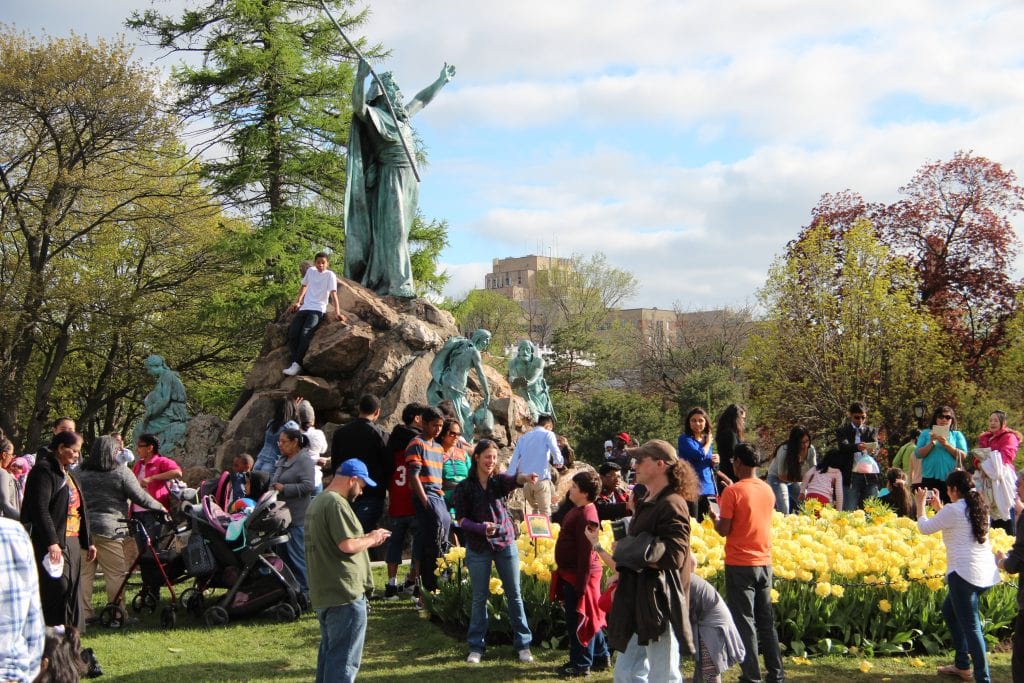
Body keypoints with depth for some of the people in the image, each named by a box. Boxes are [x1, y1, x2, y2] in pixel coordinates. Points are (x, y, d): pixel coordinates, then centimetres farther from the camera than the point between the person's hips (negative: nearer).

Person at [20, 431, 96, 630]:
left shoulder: (67, 473, 21)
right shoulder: (44, 470, -9)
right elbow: (40, 509, -19)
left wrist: (88, 542, 23)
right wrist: (51, 543, -27)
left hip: (73, 541, 9)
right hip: (54, 545, -9)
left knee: (72, 592, 9)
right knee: (58, 590, -13)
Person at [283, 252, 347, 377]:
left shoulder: (330, 275, -3)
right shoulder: (310, 271, 12)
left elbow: (333, 294, -10)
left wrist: (337, 312, -19)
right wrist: (297, 302, 22)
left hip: (318, 309, -5)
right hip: (304, 308, 5)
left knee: (304, 334, -27)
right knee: (292, 333, -18)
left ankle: (296, 364, -30)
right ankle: (295, 362, -24)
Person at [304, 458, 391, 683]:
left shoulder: (317, 502, 16)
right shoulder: (336, 503, -17)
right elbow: (348, 545, -24)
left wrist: (366, 539, 13)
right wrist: (372, 539, -6)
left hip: (323, 594, 10)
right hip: (345, 594, -10)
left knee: (329, 653, 19)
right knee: (345, 659, -5)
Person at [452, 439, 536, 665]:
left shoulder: (499, 481, -2)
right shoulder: (464, 487, -3)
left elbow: (514, 480, -25)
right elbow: (461, 519, -4)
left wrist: (526, 477, -48)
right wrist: (481, 528, -22)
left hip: (506, 544, 1)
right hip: (478, 548, -1)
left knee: (514, 595, 5)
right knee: (479, 598, 7)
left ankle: (523, 644, 14)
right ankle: (476, 646, 17)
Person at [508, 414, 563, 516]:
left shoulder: (523, 437, 17)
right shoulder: (548, 434, 2)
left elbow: (514, 460, 12)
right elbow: (556, 452, -13)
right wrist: (558, 462, 8)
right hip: (541, 479, -5)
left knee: (533, 508, 20)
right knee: (545, 511, -1)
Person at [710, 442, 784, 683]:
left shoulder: (732, 492, -14)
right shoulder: (768, 491, 4)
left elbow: (724, 530, -15)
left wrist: (714, 517, 6)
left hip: (739, 565, -6)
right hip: (764, 563, 6)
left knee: (744, 622, 1)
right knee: (766, 621, 14)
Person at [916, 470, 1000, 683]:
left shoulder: (952, 510, -11)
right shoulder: (981, 508, 13)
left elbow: (924, 528, 0)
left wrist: (920, 504, 14)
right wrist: (938, 506, 30)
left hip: (965, 574, -9)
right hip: (987, 573, 9)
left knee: (971, 626, -7)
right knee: (949, 609, 25)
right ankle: (961, 665, 30)